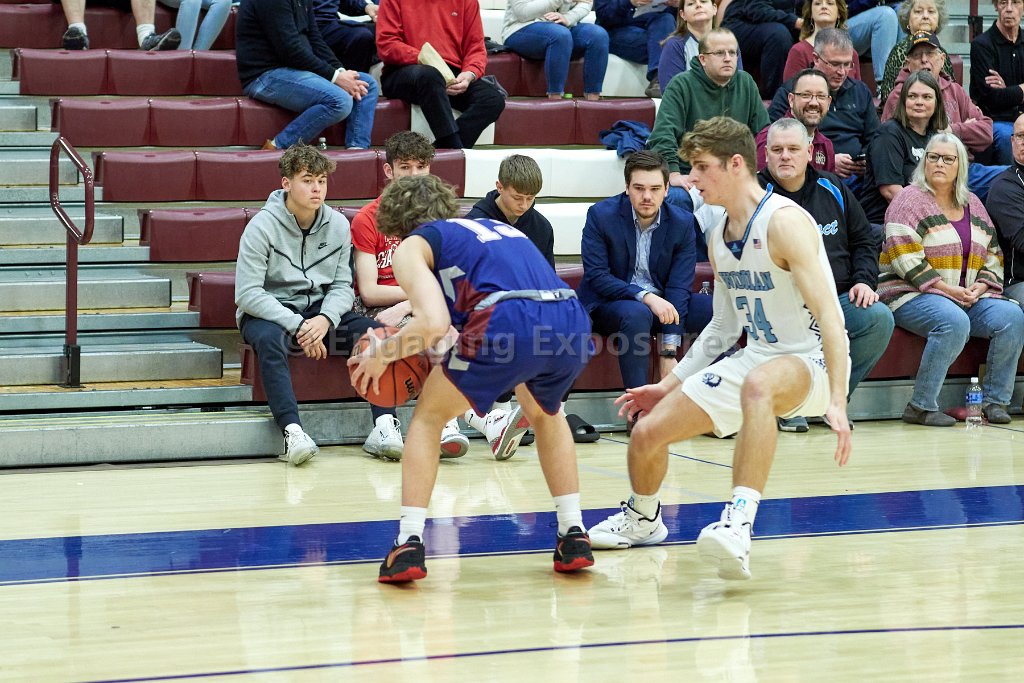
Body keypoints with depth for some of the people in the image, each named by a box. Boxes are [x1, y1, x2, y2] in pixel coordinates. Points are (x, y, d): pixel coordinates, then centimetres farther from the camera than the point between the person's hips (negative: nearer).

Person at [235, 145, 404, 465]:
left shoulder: (338, 225, 2)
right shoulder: (263, 226, -12)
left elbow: (342, 286, 3)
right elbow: (247, 293, -17)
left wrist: (325, 319, -19)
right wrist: (297, 326, -24)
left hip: (320, 310, 4)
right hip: (268, 313, -4)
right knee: (269, 339, -39)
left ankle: (384, 427, -29)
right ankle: (293, 432, -48)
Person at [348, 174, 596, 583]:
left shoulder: (412, 246, 17)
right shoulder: (494, 227, 37)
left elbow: (434, 324, 1)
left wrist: (382, 353, 16)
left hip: (509, 325, -5)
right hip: (573, 320, 5)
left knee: (428, 417, 19)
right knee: (545, 415, 36)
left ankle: (409, 546, 8)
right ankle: (574, 537, 27)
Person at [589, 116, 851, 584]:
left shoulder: (783, 221, -19)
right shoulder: (718, 237, 9)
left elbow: (829, 315, -26)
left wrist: (837, 402, -34)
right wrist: (670, 384, 19)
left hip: (810, 361, -8)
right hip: (755, 357, 8)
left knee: (757, 385, -44)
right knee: (647, 432, 3)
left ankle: (739, 526, -51)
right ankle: (643, 520, 35)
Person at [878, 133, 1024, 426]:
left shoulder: (972, 205, 18)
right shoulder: (910, 200, -3)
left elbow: (993, 253, 20)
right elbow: (905, 259, -14)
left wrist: (980, 287, -1)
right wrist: (949, 290, -17)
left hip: (970, 297, 6)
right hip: (914, 295, -6)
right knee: (954, 322, -36)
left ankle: (994, 401, -11)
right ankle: (921, 407, -28)